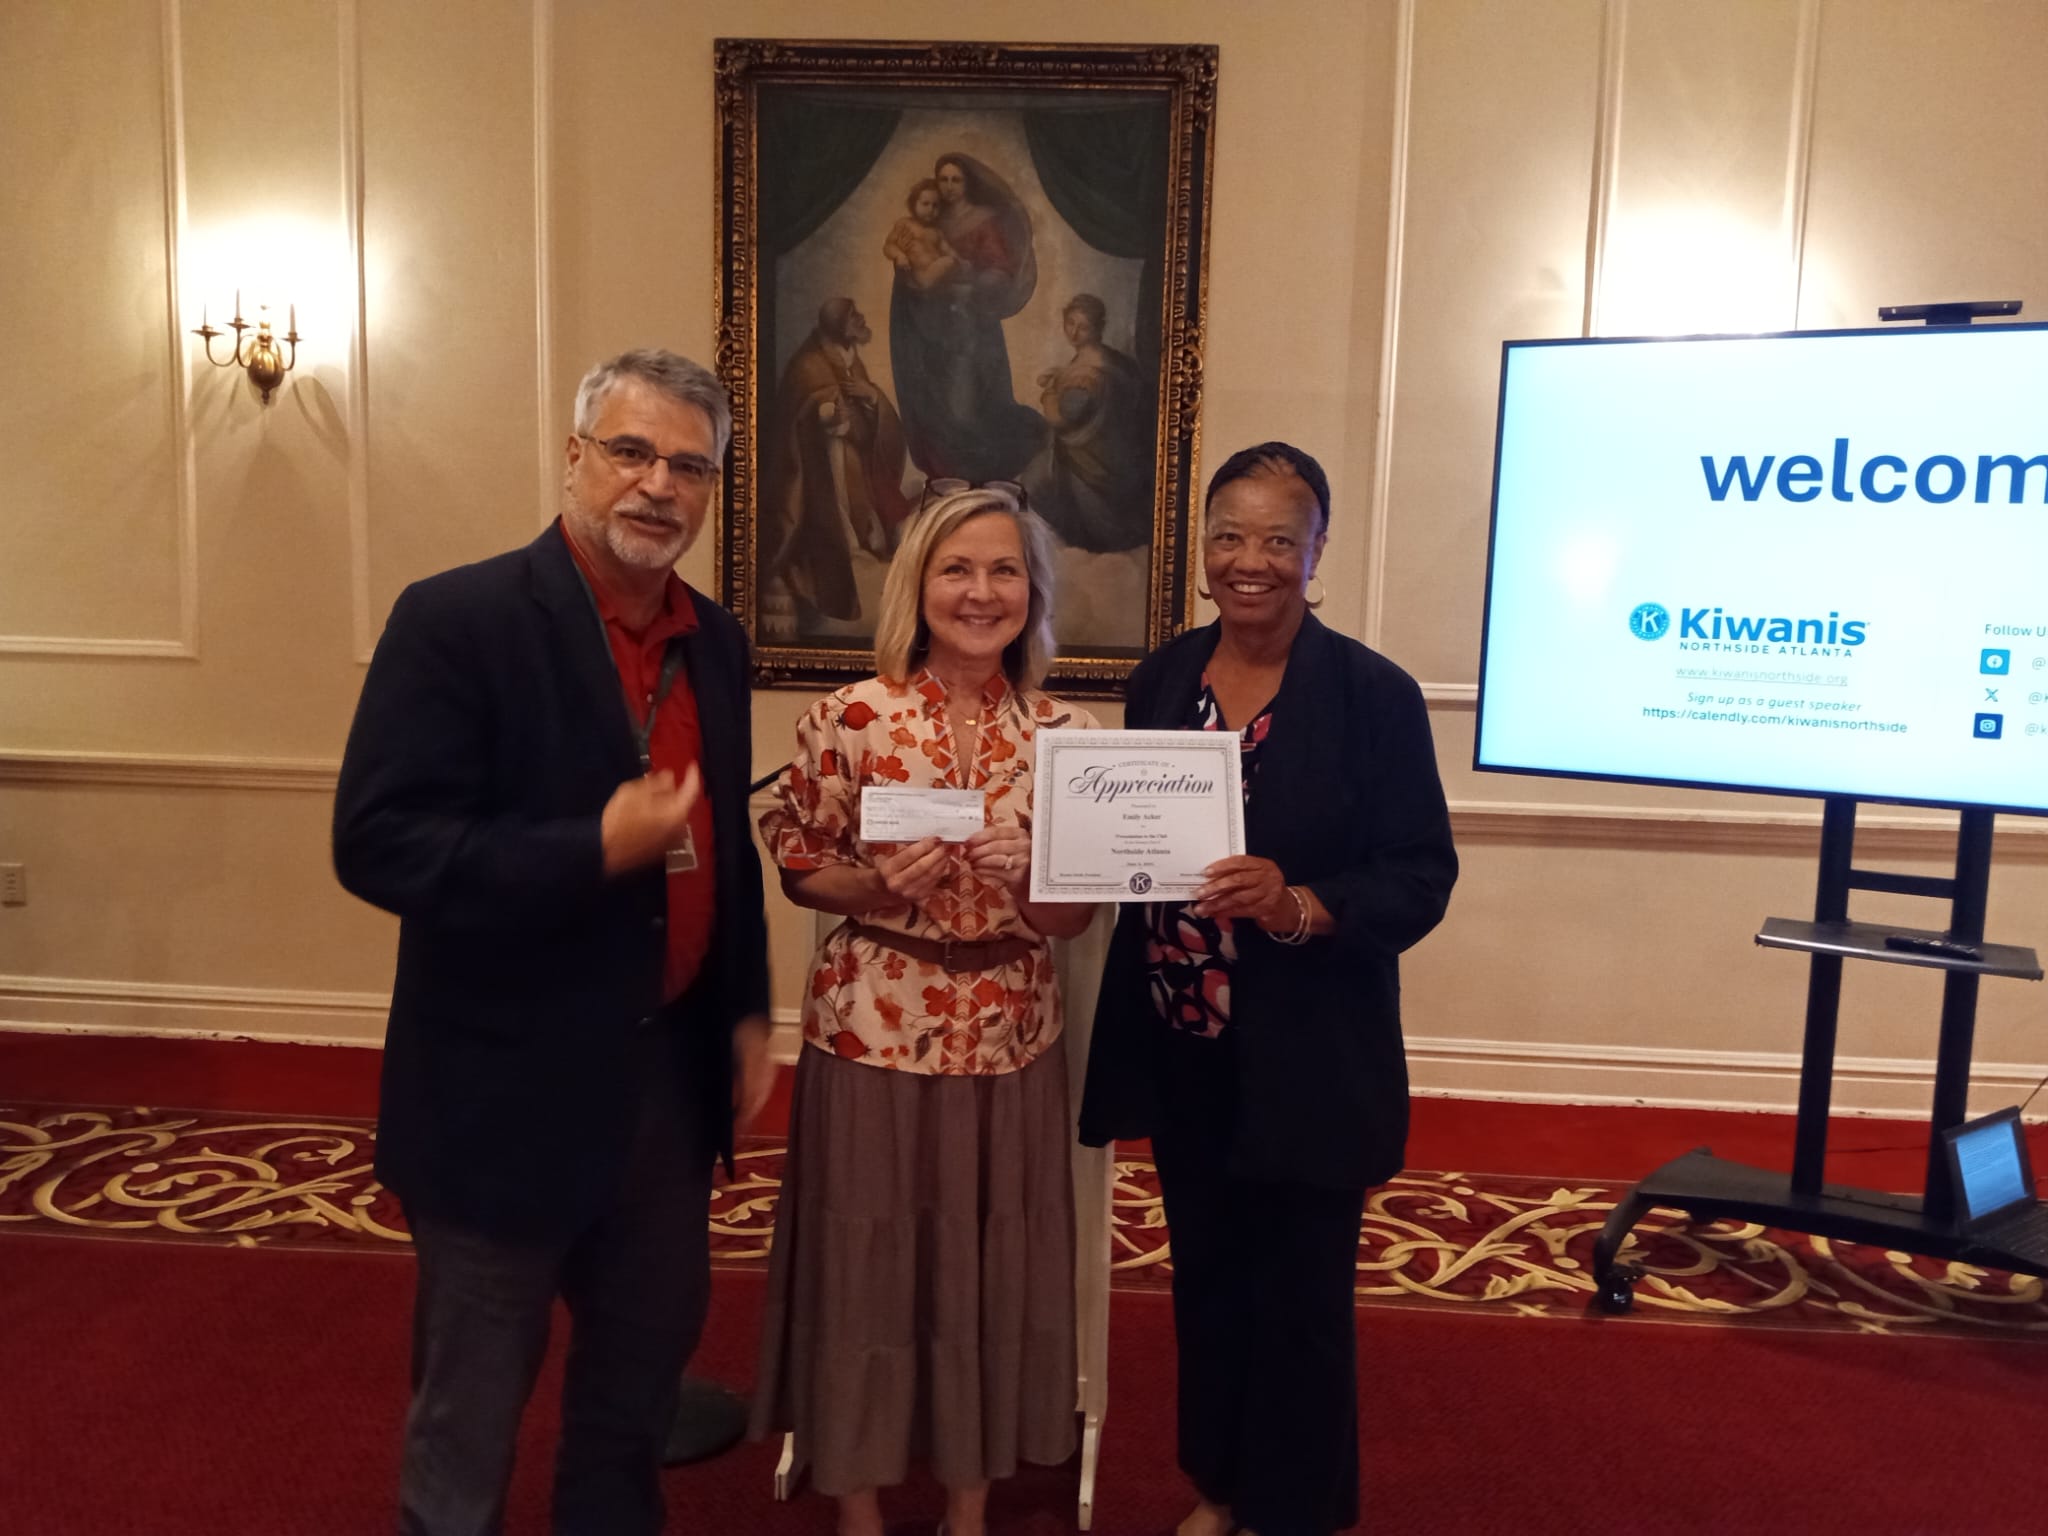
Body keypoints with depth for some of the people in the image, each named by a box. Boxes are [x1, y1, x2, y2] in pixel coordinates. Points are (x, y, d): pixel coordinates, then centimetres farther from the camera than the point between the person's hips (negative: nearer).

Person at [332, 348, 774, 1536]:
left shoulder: (715, 641, 5)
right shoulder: (457, 619, -16)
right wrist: (598, 850, -29)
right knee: (473, 1408, 13)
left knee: (649, 1355, 24)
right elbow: (378, 844, -22)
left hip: (670, 1071, 7)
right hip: (509, 1086, -6)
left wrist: (747, 1011, 10)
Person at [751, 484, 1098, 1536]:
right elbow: (797, 869, 1)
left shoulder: (1065, 733, -2)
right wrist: (879, 884, -18)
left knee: (990, 1263, 14)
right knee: (862, 1258, 10)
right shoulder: (850, 717, -8)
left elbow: (1076, 917, 1)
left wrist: (1030, 876, -20)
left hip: (1009, 1036, 2)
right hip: (871, 1029, -2)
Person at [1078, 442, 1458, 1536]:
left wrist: (1296, 906, -28)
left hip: (1307, 1061, -4)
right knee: (1205, 1275, 19)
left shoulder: (1375, 694, -12)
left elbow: (1420, 878, -12)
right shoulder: (1162, 678, 3)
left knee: (1297, 1295, 10)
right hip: (1179, 1048, 5)